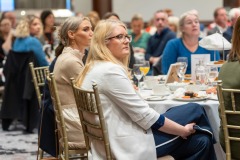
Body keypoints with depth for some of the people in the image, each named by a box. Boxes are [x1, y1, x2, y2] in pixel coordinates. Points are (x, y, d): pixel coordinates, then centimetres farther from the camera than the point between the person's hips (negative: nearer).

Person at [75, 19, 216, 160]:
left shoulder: (96, 68, 14)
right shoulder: (110, 70, -19)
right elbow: (143, 114, -18)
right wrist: (183, 130, -5)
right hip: (128, 145, -10)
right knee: (195, 110, 3)